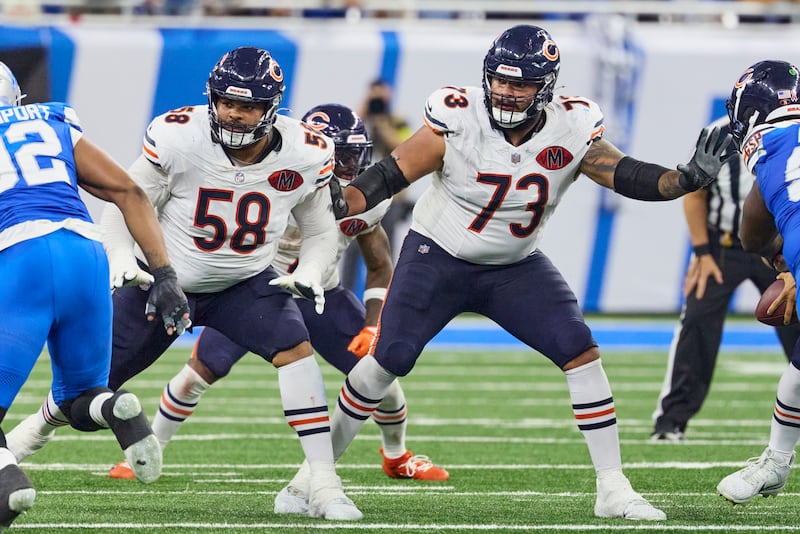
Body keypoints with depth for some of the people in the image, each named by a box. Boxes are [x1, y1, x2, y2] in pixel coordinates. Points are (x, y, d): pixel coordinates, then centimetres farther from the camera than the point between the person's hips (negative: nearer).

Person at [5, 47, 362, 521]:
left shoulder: (303, 157, -18)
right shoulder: (178, 139, -26)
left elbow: (320, 233, -2)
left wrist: (310, 273, -22)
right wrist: (123, 258, -27)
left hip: (246, 283, 1)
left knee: (296, 349, -26)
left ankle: (324, 487, -23)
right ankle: (37, 428, 47)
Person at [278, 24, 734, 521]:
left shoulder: (571, 131, -16)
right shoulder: (458, 120, -22)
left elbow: (628, 177, -13)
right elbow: (391, 174, -18)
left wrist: (688, 179, -31)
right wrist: (340, 203, -35)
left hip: (517, 267, 2)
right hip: (438, 257, -2)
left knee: (582, 354, -11)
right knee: (387, 361, -7)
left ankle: (614, 490, -4)